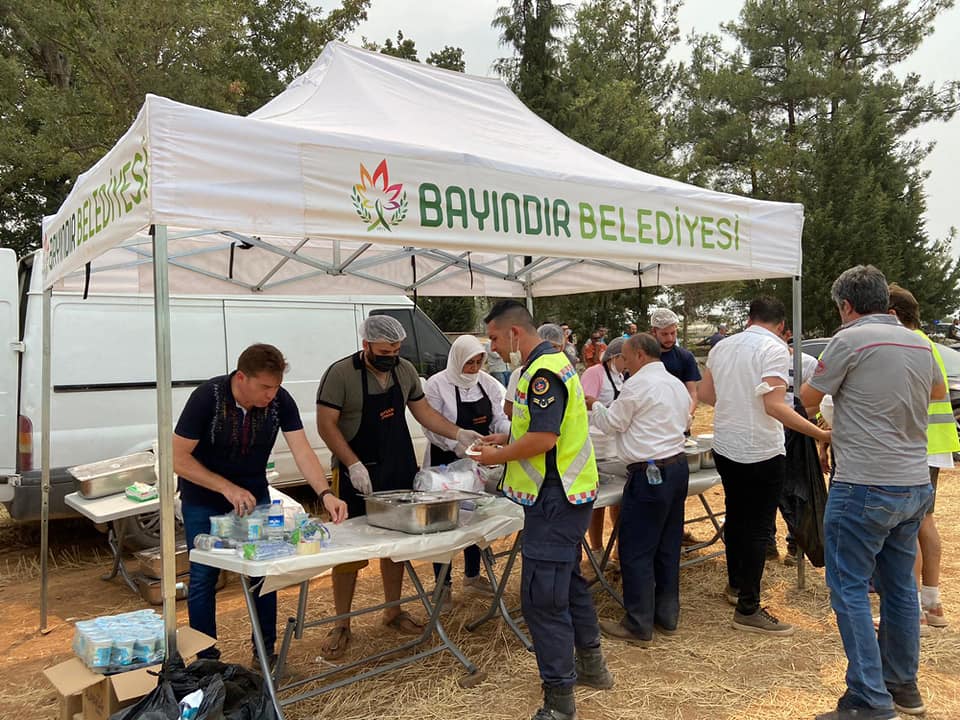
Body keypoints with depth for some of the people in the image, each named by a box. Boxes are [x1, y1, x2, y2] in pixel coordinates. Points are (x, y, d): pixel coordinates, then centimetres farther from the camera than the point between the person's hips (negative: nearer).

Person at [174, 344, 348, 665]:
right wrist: (227, 488, -30)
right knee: (203, 578, 2)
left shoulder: (280, 401, -18)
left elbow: (302, 451, -22)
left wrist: (325, 494, -37)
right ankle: (205, 660, 19)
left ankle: (265, 654, 20)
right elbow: (178, 458, -23)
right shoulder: (207, 397, -27)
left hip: (254, 494, 3)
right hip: (204, 500, -3)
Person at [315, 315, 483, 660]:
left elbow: (423, 411, 11)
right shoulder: (340, 374, -15)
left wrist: (459, 434, 0)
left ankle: (393, 612, 31)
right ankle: (342, 624, 18)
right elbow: (326, 424, -15)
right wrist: (354, 465, -22)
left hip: (400, 470, 5)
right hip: (358, 474, -5)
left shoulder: (405, 370, 2)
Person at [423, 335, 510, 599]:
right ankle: (443, 583, 17)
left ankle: (472, 576, 33)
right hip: (446, 463, -5)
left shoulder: (487, 383, 3)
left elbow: (499, 417, 3)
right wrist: (460, 445, -30)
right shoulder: (437, 384, -14)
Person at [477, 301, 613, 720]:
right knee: (568, 579, 23)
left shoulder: (543, 373, -20)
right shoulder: (554, 362, 13)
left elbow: (544, 438, -26)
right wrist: (507, 439, 13)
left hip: (555, 500, -11)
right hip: (569, 494, 11)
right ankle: (590, 664, 39)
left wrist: (498, 456, -12)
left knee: (543, 597, -5)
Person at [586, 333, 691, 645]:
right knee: (668, 547, 15)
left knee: (636, 552, -1)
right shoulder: (677, 385, 14)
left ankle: (638, 626, 6)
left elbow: (613, 423, -5)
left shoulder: (638, 384, -13)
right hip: (678, 465, 9)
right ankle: (667, 616, 24)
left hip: (650, 473, -9)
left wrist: (594, 405, 13)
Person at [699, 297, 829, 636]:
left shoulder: (723, 346, 6)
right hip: (760, 452, -7)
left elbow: (705, 393, 14)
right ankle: (748, 609, 6)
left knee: (736, 516, 22)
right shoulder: (774, 349, -14)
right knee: (757, 528, 1)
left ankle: (735, 584, 37)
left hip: (724, 447, 7)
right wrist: (821, 434, -26)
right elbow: (774, 406, -25)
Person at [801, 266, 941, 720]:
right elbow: (938, 392, 28)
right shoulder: (919, 344, 9)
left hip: (865, 487, -8)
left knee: (850, 588, 1)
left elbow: (809, 398, -2)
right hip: (915, 484, 8)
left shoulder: (850, 340, -13)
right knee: (899, 585, 18)